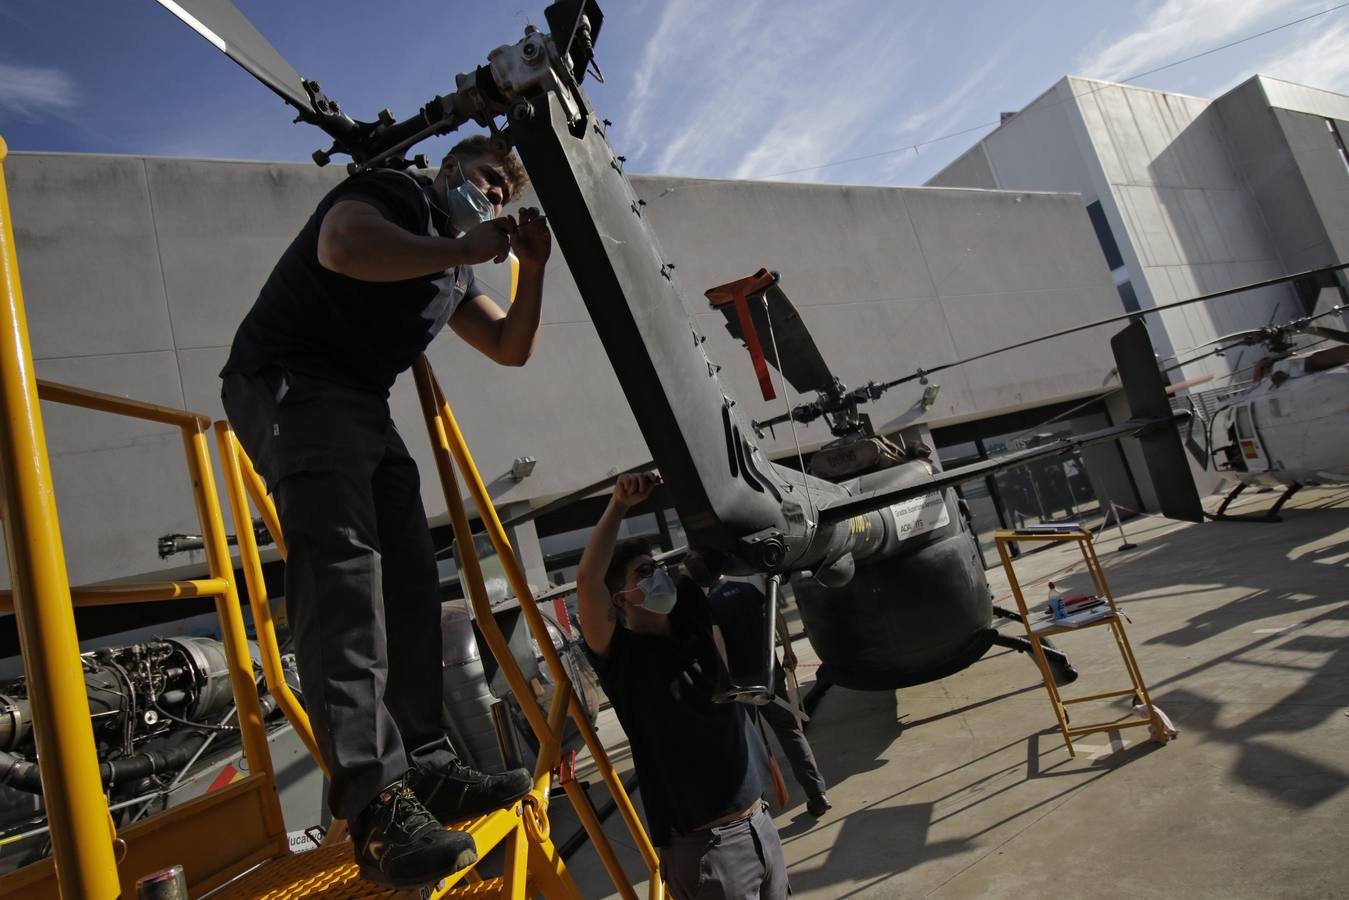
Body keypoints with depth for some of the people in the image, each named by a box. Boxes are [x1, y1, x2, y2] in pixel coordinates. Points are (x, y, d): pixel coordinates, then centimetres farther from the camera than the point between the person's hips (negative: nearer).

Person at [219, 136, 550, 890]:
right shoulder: (396, 192, 1)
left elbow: (511, 348, 22)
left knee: (410, 579, -2)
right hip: (289, 383, -9)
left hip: (365, 404, 9)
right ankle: (378, 805, -31)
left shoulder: (454, 267, 25)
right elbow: (343, 247, -21)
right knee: (342, 560, -25)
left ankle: (428, 772, 1)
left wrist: (533, 270, 10)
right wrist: (460, 250, -14)